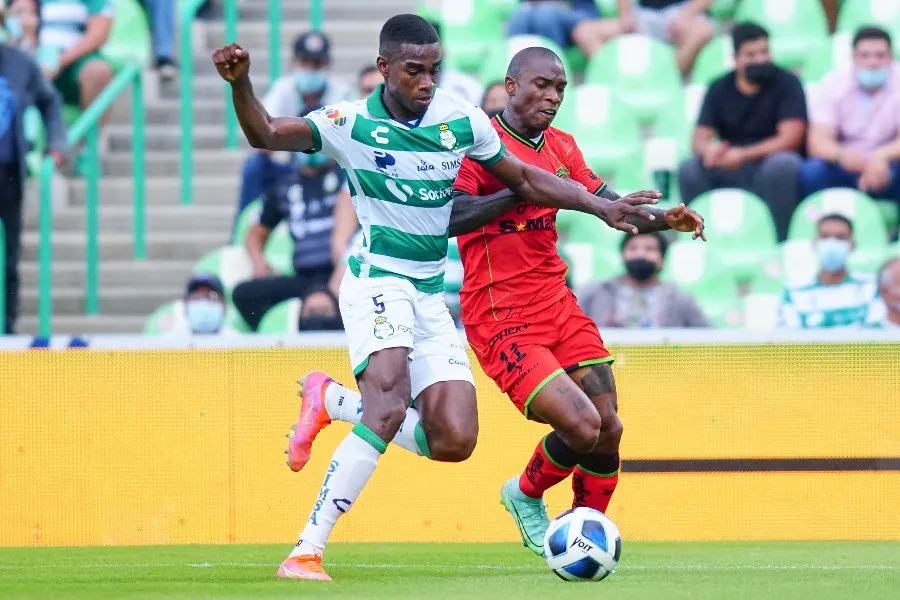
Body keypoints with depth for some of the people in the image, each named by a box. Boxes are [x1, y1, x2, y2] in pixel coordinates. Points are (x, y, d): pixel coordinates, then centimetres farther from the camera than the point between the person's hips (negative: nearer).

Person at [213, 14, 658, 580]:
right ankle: (306, 552, -28)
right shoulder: (352, 123, -9)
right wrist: (240, 84, -32)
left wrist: (604, 208, 5)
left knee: (455, 440, -6)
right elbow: (265, 135, -13)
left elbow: (525, 179, 12)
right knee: (390, 407, -29)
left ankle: (330, 401, 17)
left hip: (431, 295, 5)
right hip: (376, 281, -5)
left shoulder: (461, 118, 0)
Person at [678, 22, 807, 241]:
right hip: (728, 173, 3)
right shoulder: (719, 89, 7)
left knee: (782, 165, -36)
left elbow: (790, 138, -12)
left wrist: (744, 155, -26)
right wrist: (709, 150, -26)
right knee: (689, 170, -24)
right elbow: (700, 139, 1)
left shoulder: (786, 83, -2)